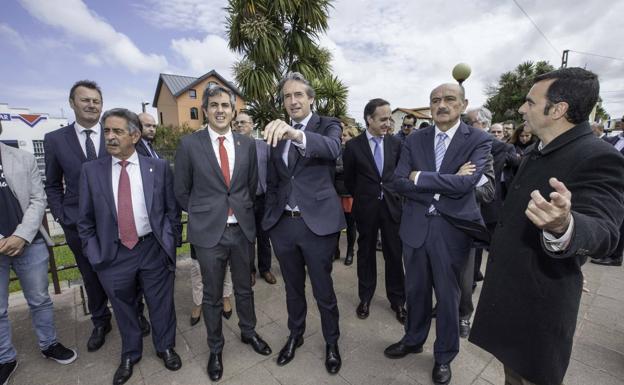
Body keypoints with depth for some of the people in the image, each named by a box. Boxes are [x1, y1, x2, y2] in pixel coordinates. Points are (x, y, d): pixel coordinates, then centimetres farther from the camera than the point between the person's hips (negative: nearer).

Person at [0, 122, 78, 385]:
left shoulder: (24, 159, 2)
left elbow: (38, 200, -1)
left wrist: (21, 237, -12)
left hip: (29, 244, 1)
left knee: (39, 300, 15)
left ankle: (49, 345, 33)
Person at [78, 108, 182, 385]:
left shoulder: (159, 167, -4)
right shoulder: (91, 170, 0)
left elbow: (172, 210, 0)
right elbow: (85, 220, 6)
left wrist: (168, 243, -4)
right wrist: (95, 254, 1)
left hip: (153, 250, -1)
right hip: (113, 254, 2)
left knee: (161, 305, 15)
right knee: (124, 309, 21)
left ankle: (165, 347, 41)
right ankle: (130, 354, 46)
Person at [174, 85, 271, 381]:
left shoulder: (247, 144, 1)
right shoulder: (189, 144, -5)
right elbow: (182, 191, 3)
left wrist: (243, 212, 11)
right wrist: (202, 214, 6)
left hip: (242, 229, 2)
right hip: (208, 232, -2)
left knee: (244, 288, 19)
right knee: (212, 295, 15)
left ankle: (248, 332, 45)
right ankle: (215, 348, 39)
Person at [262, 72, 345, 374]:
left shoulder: (328, 125, -3)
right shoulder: (278, 132, 10)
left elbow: (332, 148, -28)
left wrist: (297, 134, -44)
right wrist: (271, 212, 8)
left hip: (317, 223, -4)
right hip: (282, 223, 4)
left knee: (324, 290, 12)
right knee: (293, 287, 21)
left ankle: (332, 342, 39)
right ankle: (295, 334, 46)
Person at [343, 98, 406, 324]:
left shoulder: (396, 143, 1)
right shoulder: (354, 146, -5)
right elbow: (349, 179, 5)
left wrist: (396, 195, 8)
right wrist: (361, 197, 9)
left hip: (392, 205, 2)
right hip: (366, 208, -1)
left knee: (394, 254, 8)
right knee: (366, 253, 12)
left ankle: (397, 300, 27)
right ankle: (365, 297, 30)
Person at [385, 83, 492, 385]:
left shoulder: (479, 140, -5)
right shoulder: (414, 140, 3)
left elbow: (466, 183, -20)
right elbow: (399, 182, -6)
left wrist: (420, 177, -12)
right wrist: (444, 186, -15)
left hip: (451, 229, -2)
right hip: (415, 226, 3)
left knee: (447, 295, 15)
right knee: (416, 290, 19)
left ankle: (444, 356, 40)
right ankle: (413, 339, 45)